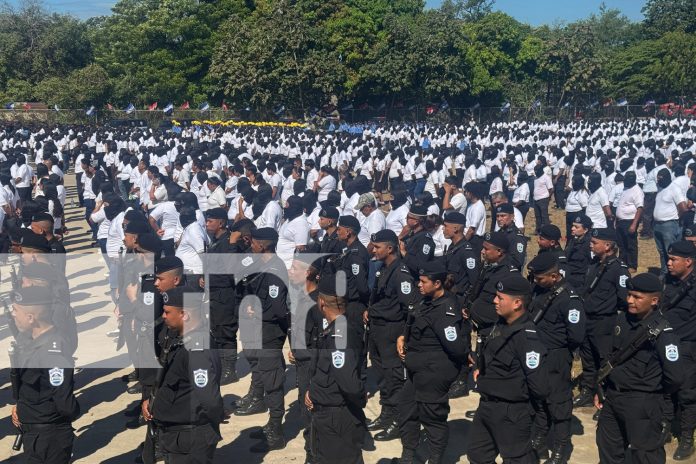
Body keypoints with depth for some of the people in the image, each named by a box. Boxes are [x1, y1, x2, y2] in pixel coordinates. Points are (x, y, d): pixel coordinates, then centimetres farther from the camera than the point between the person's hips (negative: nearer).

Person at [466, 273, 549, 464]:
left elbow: (539, 388, -25)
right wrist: (482, 371, 7)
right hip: (486, 406, 9)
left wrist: (517, 394, -8)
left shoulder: (527, 337, -25)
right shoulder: (501, 325, 2)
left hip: (510, 414, -9)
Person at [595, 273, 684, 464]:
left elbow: (675, 377, -23)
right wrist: (601, 388, 14)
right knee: (607, 448, 21)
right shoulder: (623, 319, 1)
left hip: (641, 404, -7)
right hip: (611, 396, 7)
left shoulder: (662, 333, -21)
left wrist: (653, 392, -6)